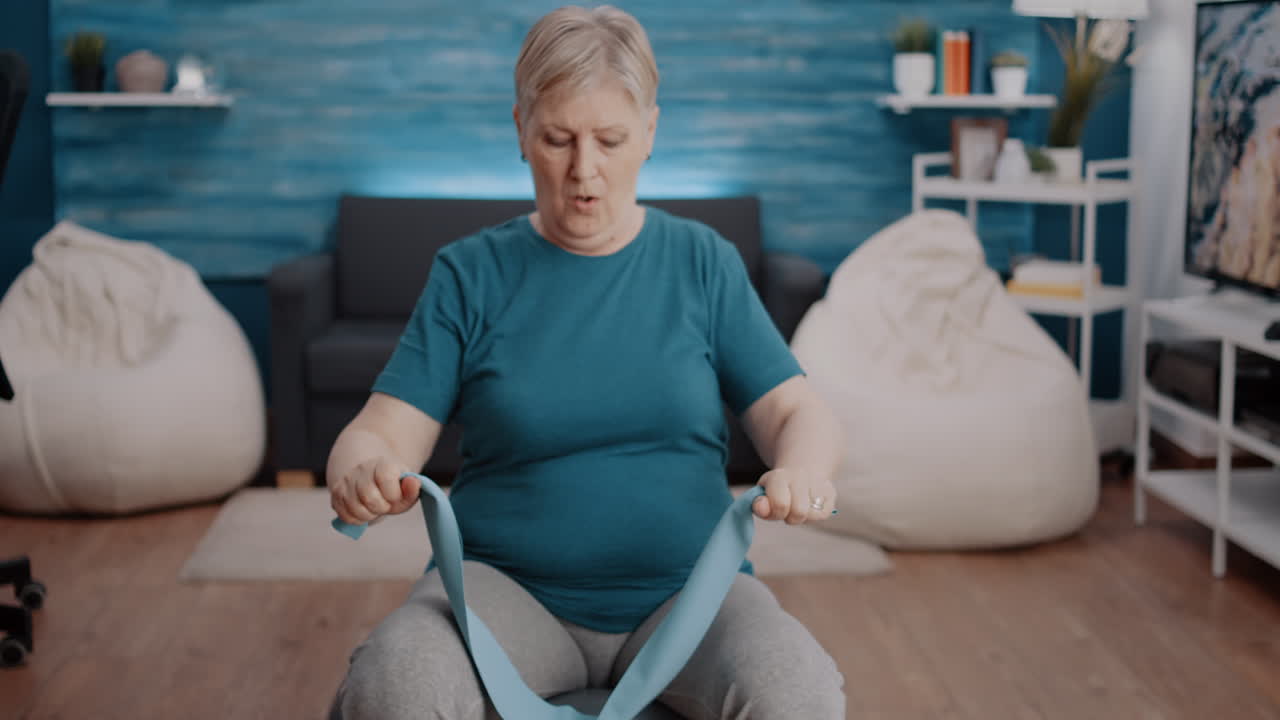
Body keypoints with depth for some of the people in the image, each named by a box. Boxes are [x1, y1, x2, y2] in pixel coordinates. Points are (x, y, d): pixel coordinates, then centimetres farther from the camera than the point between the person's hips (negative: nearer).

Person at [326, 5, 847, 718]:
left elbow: (799, 412, 3)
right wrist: (361, 472, -27)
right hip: (507, 583, 0)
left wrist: (802, 471, -22)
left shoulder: (704, 262, 8)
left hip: (686, 587, 1)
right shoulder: (470, 273, 5)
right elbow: (382, 432, -2)